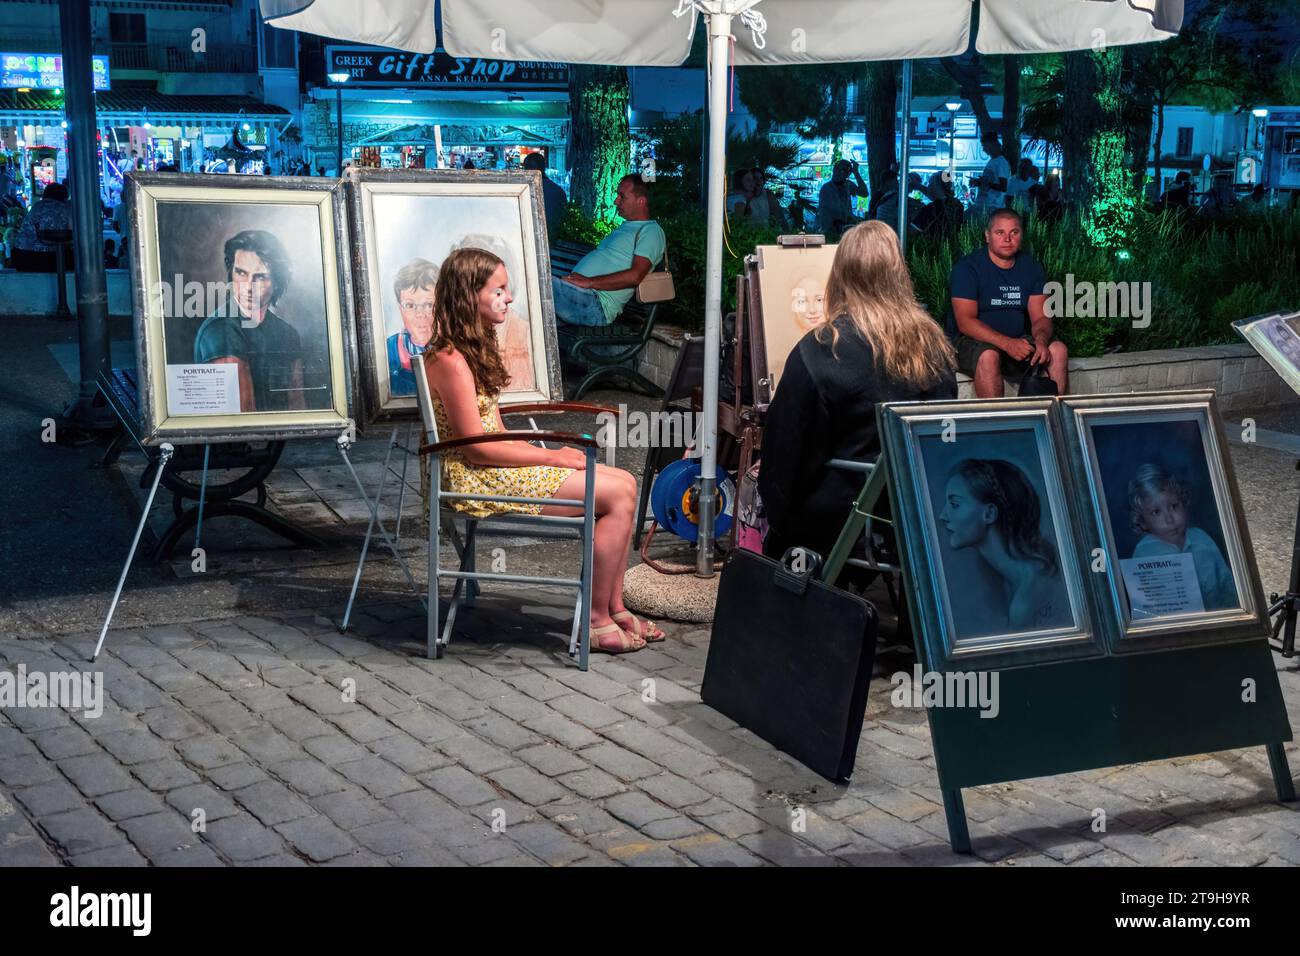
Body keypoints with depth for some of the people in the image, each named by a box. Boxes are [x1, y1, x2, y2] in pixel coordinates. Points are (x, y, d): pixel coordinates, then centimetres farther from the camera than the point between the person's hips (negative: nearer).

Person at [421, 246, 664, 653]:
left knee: (623, 483, 1)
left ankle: (614, 609, 4)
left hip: (498, 467, 10)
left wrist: (552, 453, 0)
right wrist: (551, 457, -12)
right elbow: (477, 449, -19)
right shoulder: (450, 360, -17)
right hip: (477, 482, -10)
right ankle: (597, 621, -7)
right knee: (619, 494, -14)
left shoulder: (474, 349, 14)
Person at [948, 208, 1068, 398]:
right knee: (988, 356, -36)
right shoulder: (967, 267, -9)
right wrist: (1007, 344, -29)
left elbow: (1040, 317, 3)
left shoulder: (1031, 267, 7)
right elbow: (965, 322, -18)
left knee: (1058, 350, -16)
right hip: (971, 342, -5)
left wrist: (1041, 341, -22)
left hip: (1017, 341, 5)